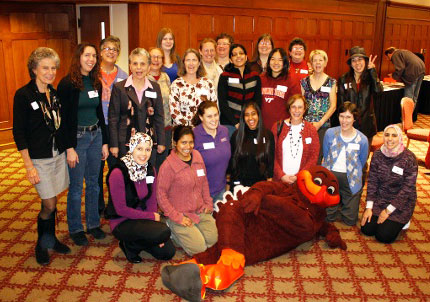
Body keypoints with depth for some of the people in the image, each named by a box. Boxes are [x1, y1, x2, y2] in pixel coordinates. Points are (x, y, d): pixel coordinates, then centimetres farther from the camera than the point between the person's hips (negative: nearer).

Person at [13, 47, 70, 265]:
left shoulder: (55, 93, 6)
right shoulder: (23, 95, -11)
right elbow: (19, 133, -12)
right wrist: (29, 165, -15)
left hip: (59, 155, 5)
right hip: (39, 159, -5)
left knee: (52, 202, 13)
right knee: (49, 205, -2)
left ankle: (51, 239, 31)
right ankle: (41, 245, 19)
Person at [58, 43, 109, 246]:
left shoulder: (96, 83, 7)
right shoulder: (67, 84, -11)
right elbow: (64, 117, -12)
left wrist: (104, 142, 11)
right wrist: (69, 148, -15)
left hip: (96, 136, 6)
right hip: (76, 137, -5)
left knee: (93, 184, 13)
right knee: (76, 187, 4)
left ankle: (93, 224, 27)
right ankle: (75, 229, 19)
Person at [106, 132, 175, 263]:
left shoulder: (150, 170, -1)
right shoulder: (118, 173, -21)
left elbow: (152, 201, 3)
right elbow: (121, 209, -19)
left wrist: (155, 230, -8)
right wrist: (151, 216, -13)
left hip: (142, 218, 7)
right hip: (122, 222, -7)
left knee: (168, 252, -1)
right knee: (164, 232, -26)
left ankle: (135, 241, 19)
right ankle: (130, 245, -1)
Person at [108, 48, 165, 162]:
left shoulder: (155, 87, 8)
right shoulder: (119, 87, 0)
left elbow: (159, 116, 10)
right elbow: (113, 118, 1)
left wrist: (161, 142, 7)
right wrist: (114, 144, -3)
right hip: (126, 142, -2)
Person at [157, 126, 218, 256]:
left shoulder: (197, 155, 2)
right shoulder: (168, 165, -17)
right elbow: (161, 194, -14)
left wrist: (208, 203, 8)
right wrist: (177, 217, -15)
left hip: (200, 211, 6)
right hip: (182, 214, -6)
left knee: (213, 240, -4)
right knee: (199, 248, -12)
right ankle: (172, 229, 11)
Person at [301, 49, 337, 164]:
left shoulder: (331, 82, 4)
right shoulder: (305, 81, 9)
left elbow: (333, 106, 0)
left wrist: (320, 122, -9)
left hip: (323, 126, -1)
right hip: (305, 124, 1)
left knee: (318, 155, -4)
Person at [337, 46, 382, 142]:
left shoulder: (370, 78, 3)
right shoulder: (343, 80, 2)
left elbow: (378, 90, -18)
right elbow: (340, 103, 2)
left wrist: (372, 70, -16)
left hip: (366, 124, 1)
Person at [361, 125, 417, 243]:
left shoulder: (409, 158, -18)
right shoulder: (377, 155, -7)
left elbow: (408, 188, -16)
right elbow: (372, 181, -3)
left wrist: (388, 211, -15)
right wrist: (369, 207, -9)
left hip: (401, 203, -3)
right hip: (379, 199, 4)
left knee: (383, 236, -12)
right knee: (366, 229, -7)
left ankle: (401, 221, 18)